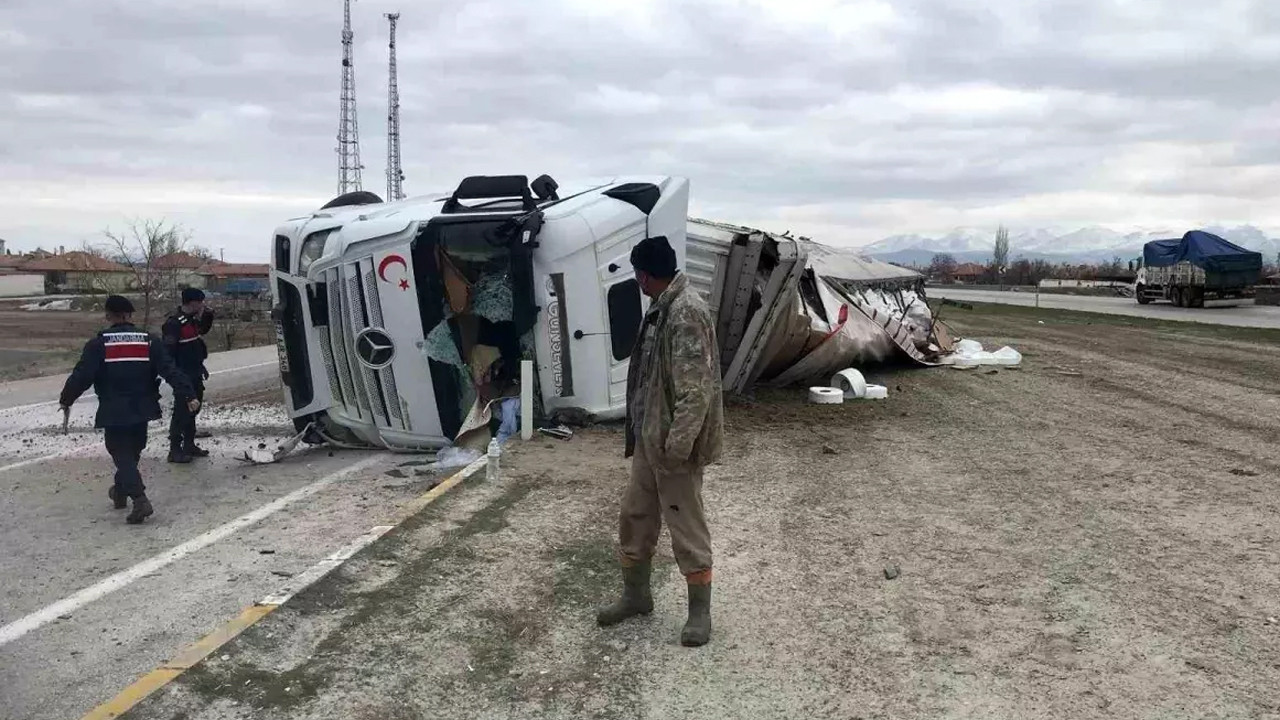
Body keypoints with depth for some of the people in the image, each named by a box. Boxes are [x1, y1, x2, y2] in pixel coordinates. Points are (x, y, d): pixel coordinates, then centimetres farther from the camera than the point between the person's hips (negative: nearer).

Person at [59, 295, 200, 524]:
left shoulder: (99, 344, -7)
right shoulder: (148, 341, 1)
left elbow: (82, 375, -9)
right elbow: (170, 371, -6)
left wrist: (66, 400, 5)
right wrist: (188, 395, -6)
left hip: (114, 412, -4)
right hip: (142, 409, 4)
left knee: (121, 454, -1)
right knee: (131, 451, 22)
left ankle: (140, 500, -17)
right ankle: (120, 491, 40)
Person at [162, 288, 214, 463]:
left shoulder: (192, 319, 9)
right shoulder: (174, 323, -20)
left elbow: (203, 331, 29)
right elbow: (168, 351, -22)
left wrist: (207, 315, 10)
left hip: (196, 374, 10)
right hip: (183, 376, -10)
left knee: (193, 409, 17)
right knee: (182, 411, -7)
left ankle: (189, 445, 29)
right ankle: (175, 450, -2)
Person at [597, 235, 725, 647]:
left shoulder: (687, 312, -21)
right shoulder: (661, 308, 10)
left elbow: (695, 389, -25)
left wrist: (677, 445, -25)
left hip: (673, 444, -10)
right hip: (648, 438, 10)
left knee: (686, 528, 3)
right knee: (633, 517, 17)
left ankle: (700, 611, 18)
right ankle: (635, 596, 33)